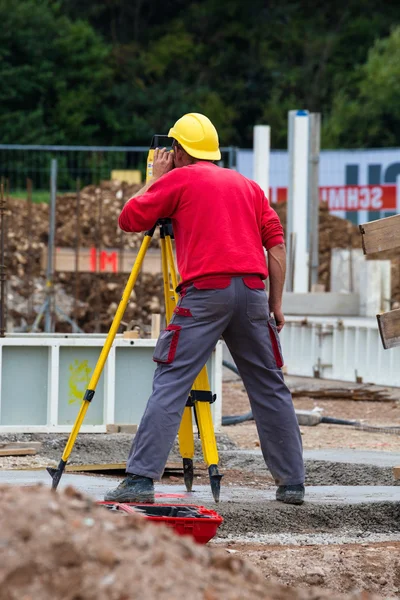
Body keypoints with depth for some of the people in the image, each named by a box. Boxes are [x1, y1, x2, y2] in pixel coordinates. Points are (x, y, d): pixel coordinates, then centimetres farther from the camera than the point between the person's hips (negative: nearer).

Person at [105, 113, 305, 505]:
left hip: (205, 292, -5)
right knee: (269, 387, 12)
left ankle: (140, 480, -13)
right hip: (253, 291, 5)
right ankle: (292, 484, 13)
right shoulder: (247, 185, 22)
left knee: (170, 383, -6)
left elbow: (129, 220, 8)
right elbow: (276, 243, 15)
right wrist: (276, 303, 16)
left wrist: (155, 179, 22)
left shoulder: (178, 179, 7)